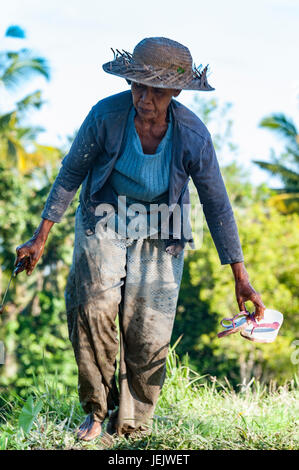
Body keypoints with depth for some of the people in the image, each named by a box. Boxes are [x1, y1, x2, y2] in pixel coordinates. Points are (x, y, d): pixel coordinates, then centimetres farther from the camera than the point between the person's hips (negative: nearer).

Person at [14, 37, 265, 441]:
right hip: (105, 219, 0)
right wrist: (40, 238, -5)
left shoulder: (192, 134, -20)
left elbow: (217, 205, -10)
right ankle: (96, 411, -5)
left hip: (159, 231, 0)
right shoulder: (107, 115, -21)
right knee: (95, 306, -23)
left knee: (150, 336, -6)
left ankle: (131, 429, 12)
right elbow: (71, 173, -6)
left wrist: (241, 279, -9)